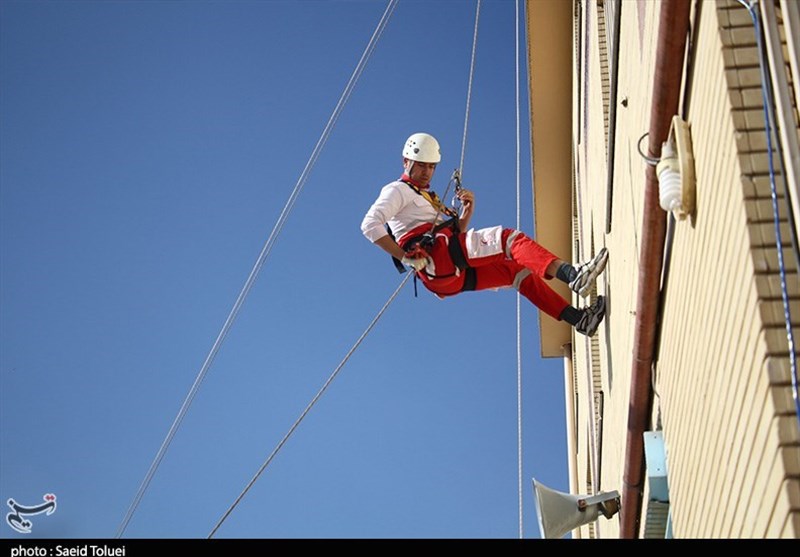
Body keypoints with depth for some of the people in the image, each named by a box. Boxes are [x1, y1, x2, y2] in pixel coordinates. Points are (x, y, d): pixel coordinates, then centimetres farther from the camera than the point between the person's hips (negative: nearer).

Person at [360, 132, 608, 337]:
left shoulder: (426, 197, 35)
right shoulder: (397, 190, 8)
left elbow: (455, 234, 27)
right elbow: (370, 225, -9)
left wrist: (466, 213, 8)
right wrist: (406, 257, -16)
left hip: (453, 276, 9)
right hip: (439, 258, -9)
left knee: (518, 271, 6)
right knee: (509, 237, -21)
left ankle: (578, 318, 0)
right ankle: (572, 274, -41)